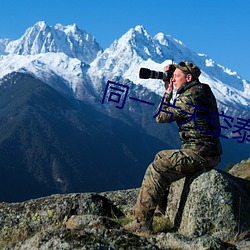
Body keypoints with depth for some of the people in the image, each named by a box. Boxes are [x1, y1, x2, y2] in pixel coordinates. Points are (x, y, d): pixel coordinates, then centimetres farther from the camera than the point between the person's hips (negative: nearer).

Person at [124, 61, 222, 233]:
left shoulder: (189, 97, -17)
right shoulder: (203, 90, 14)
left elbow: (160, 116, -8)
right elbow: (176, 108, 28)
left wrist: (169, 91, 3)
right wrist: (170, 89, 15)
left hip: (199, 154, -11)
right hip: (209, 152, 11)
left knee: (156, 170, -14)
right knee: (161, 157, 24)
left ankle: (142, 222, -13)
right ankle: (162, 206, 33)